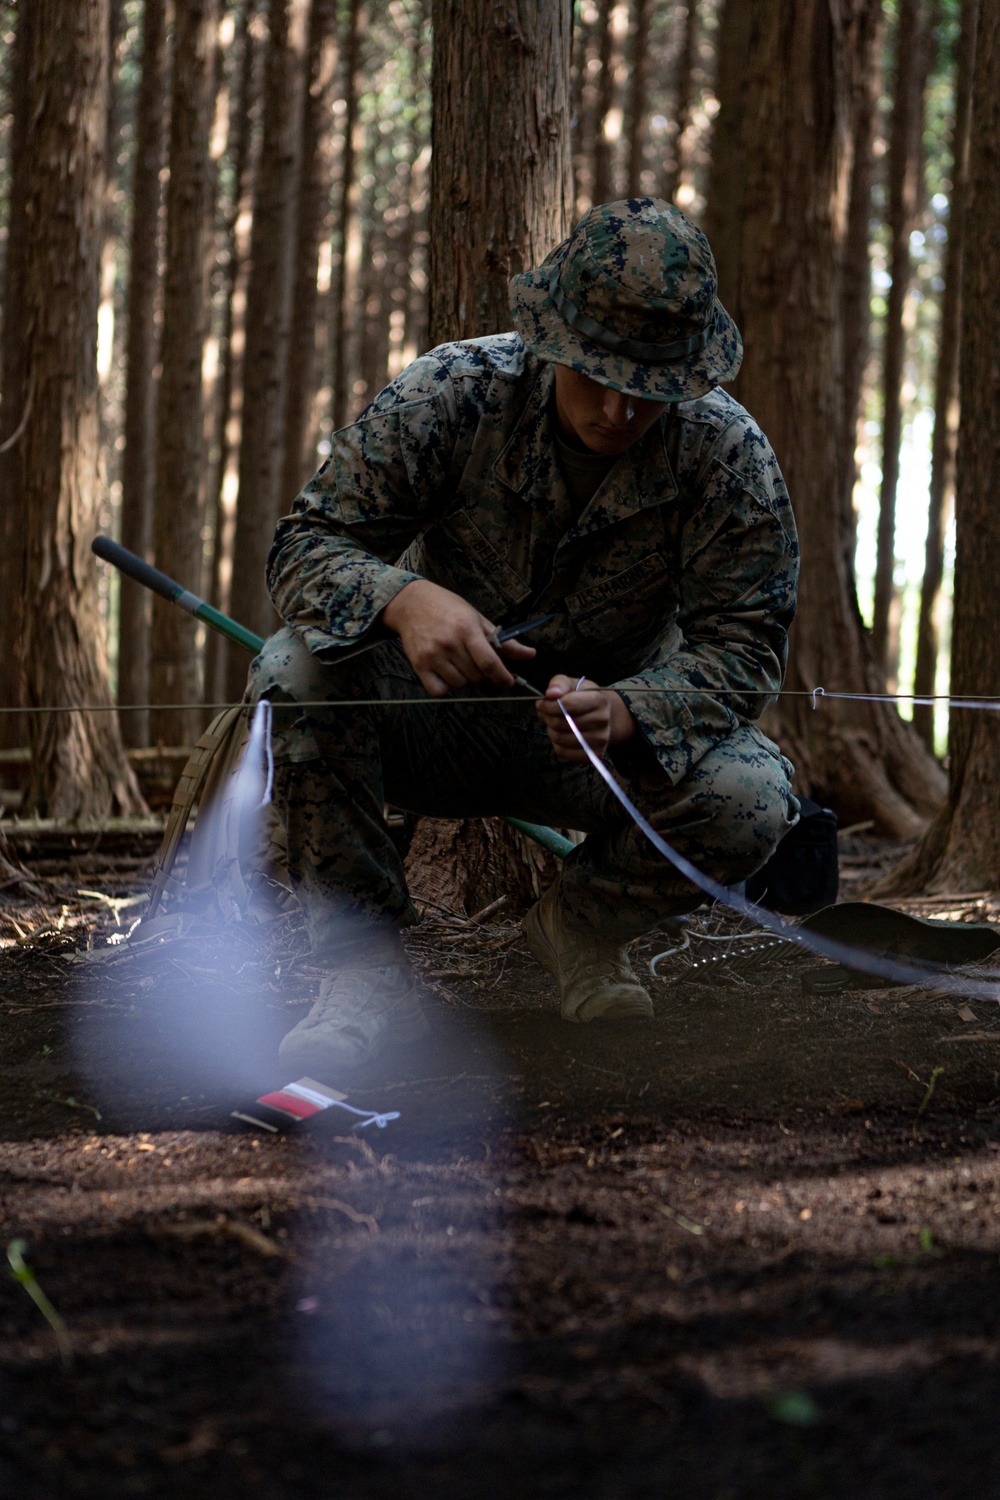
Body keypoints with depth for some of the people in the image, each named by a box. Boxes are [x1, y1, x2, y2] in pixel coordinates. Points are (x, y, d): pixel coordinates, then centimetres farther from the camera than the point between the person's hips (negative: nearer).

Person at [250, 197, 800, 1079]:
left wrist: (622, 709, -41)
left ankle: (581, 925, 5)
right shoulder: (452, 394, -21)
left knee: (750, 803, -30)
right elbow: (307, 543, -20)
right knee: (300, 669, -32)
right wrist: (404, 598, -44)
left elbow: (740, 651, -19)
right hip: (433, 714, 0)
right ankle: (364, 973, -19)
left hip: (617, 725, 1)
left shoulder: (729, 455, -19)